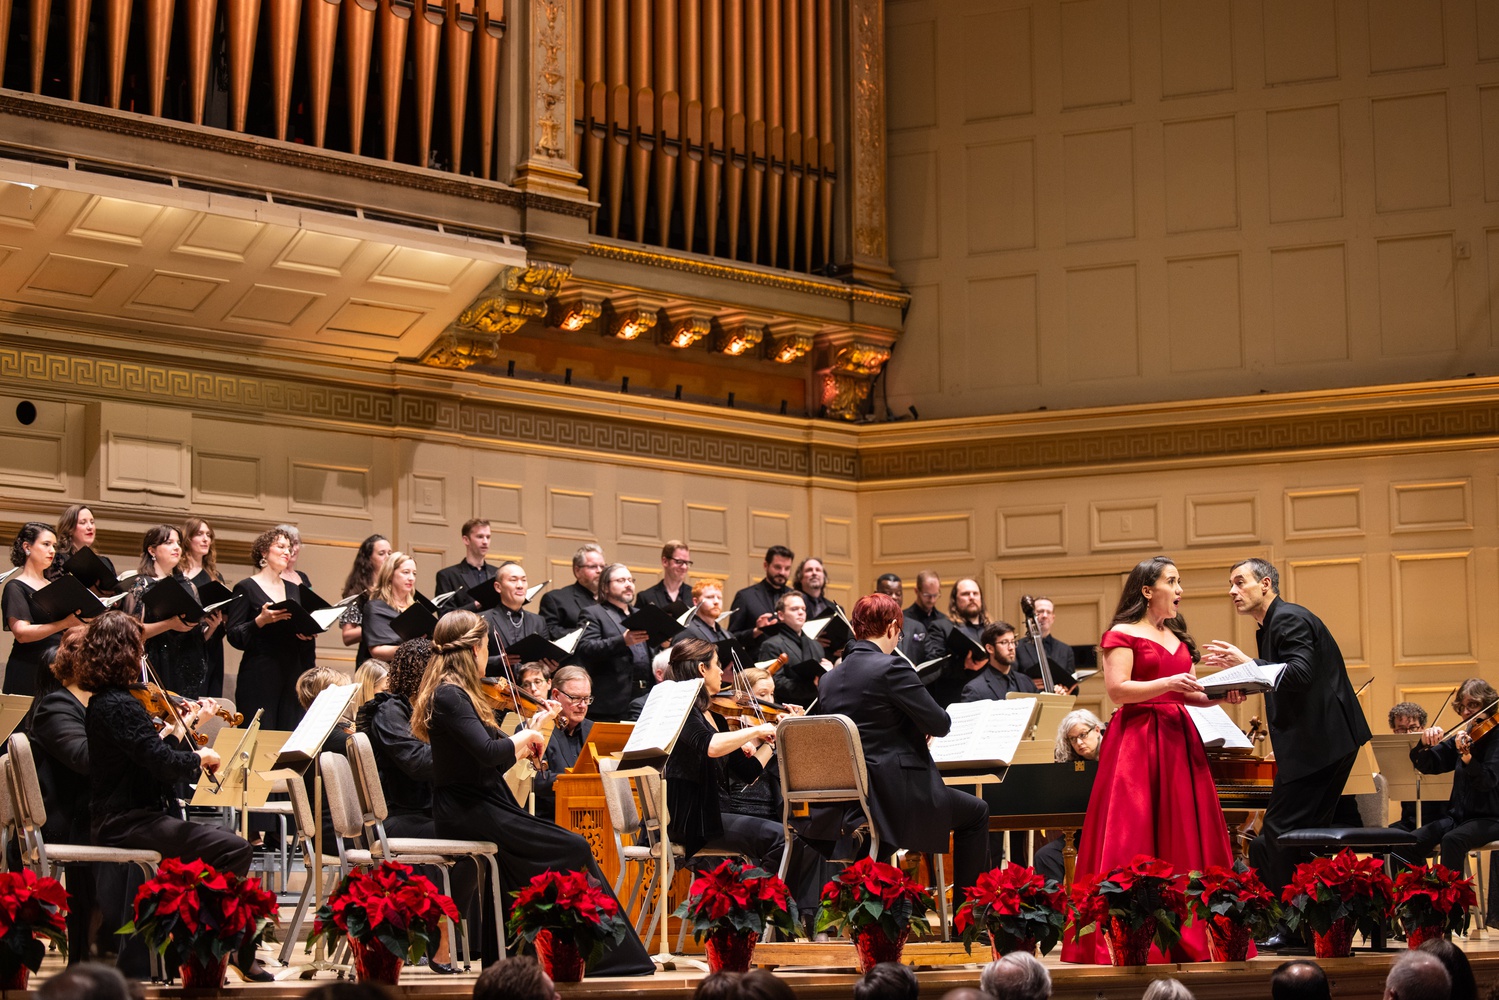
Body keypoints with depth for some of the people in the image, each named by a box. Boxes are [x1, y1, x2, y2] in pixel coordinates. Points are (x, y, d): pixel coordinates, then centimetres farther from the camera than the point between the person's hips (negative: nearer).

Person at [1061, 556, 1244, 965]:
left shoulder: (1178, 637, 19)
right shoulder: (1123, 635, -3)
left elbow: (1188, 694, 19)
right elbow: (1117, 689, -13)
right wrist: (1168, 683, -21)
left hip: (1177, 740, 7)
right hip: (1136, 742, -7)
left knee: (1183, 836, 3)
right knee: (1133, 837, -8)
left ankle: (1183, 931, 7)